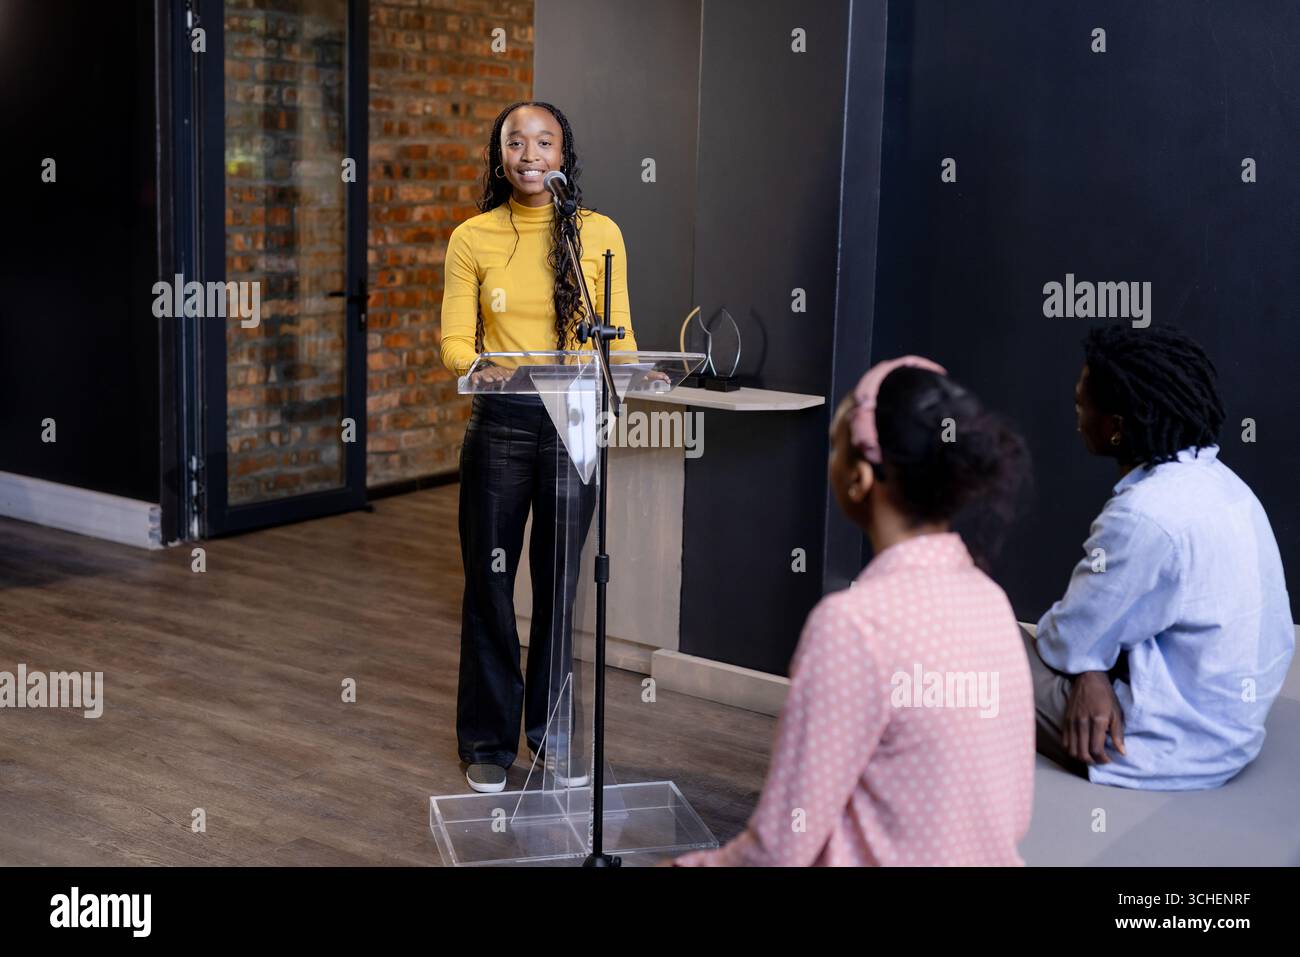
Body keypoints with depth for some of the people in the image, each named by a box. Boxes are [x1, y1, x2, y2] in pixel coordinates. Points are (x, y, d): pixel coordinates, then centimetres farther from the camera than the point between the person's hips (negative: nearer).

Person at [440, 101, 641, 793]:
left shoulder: (600, 234, 3)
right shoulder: (473, 238, 1)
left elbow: (617, 333, 5)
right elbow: (454, 339, 0)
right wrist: (476, 365, -22)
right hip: (499, 425, 0)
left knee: (559, 583, 10)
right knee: (489, 582, 6)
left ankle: (553, 732, 26)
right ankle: (488, 740, 21)